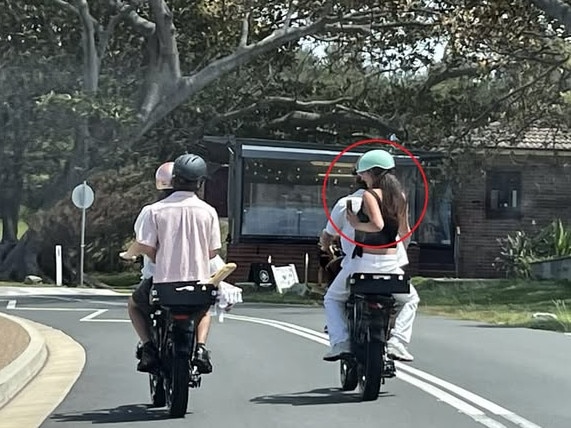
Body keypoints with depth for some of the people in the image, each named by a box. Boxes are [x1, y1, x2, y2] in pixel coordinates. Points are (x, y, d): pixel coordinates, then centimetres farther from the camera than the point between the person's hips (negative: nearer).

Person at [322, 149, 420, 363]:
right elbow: (405, 232, 14)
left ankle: (340, 342, -2)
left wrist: (356, 225, -10)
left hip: (364, 261, -4)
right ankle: (397, 342, 6)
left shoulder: (369, 195, -11)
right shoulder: (400, 197, 8)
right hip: (391, 263, 4)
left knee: (332, 299, 19)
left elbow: (377, 224, -27)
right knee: (410, 299, 29)